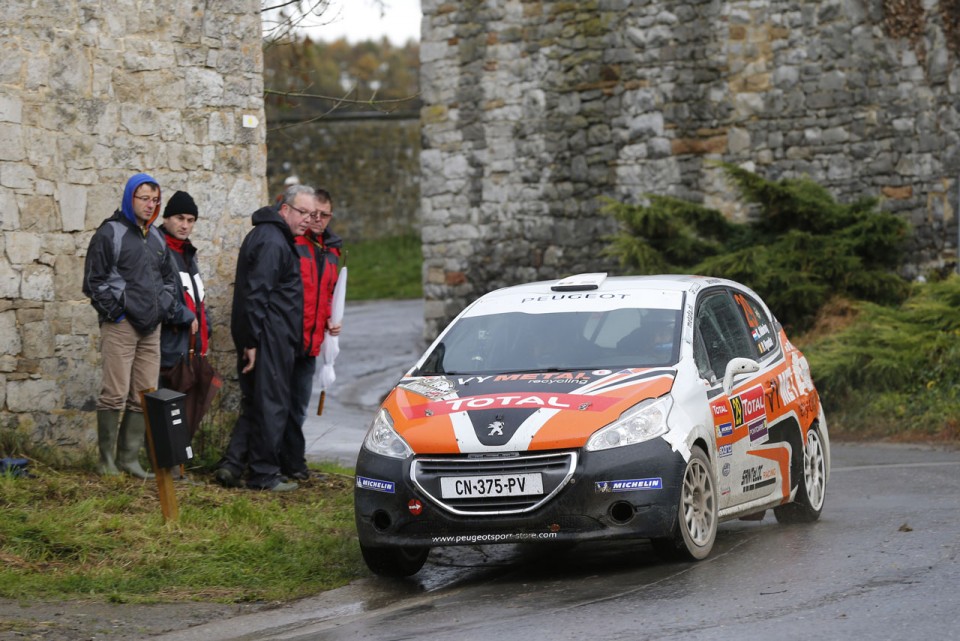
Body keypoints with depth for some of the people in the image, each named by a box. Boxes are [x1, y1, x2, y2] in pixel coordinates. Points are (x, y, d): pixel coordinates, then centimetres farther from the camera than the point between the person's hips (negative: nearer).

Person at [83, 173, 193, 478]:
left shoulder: (156, 238, 17)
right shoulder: (110, 233, -4)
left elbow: (169, 278, 26)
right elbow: (94, 280, -5)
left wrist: (166, 308, 11)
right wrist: (114, 310, -9)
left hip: (151, 327, 7)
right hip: (120, 325, -7)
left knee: (144, 396, 4)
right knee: (115, 393, -9)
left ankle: (129, 458, 10)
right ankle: (106, 459, -1)